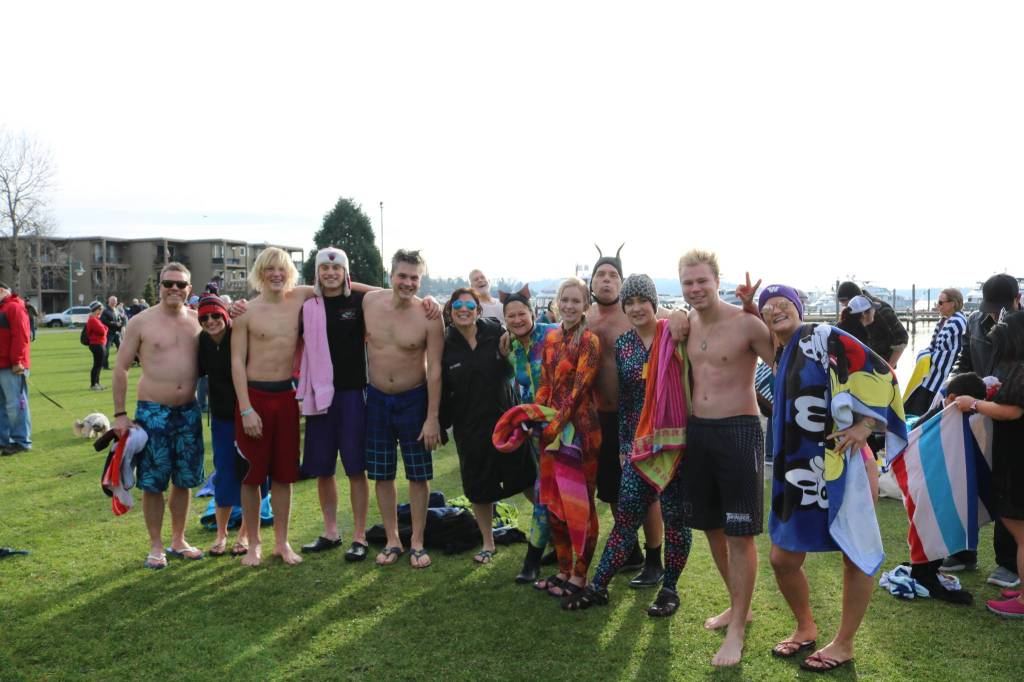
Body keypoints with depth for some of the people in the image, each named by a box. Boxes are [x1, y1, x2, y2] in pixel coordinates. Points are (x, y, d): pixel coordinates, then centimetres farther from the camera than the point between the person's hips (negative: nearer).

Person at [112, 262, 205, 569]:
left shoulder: (198, 319, 4)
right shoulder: (141, 322, -5)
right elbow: (120, 368, -3)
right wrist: (120, 414, -7)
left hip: (189, 411, 3)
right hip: (152, 412, -3)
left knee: (183, 480, 12)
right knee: (153, 483, 3)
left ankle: (178, 541, 27)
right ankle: (156, 546, 18)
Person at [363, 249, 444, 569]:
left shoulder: (428, 316, -15)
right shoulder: (370, 301, -8)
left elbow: (434, 369, -14)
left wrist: (432, 418, -15)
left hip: (414, 400, -3)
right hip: (377, 399, 3)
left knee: (418, 476, 6)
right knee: (382, 475, 11)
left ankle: (417, 542, 21)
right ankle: (392, 541, 25)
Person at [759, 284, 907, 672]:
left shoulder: (822, 338, -9)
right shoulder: (782, 355, 13)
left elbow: (878, 372, -16)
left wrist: (864, 425, -17)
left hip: (842, 468, -8)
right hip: (800, 472, 8)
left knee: (856, 556, 7)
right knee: (783, 559, 11)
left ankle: (844, 643, 24)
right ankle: (806, 629, 33)